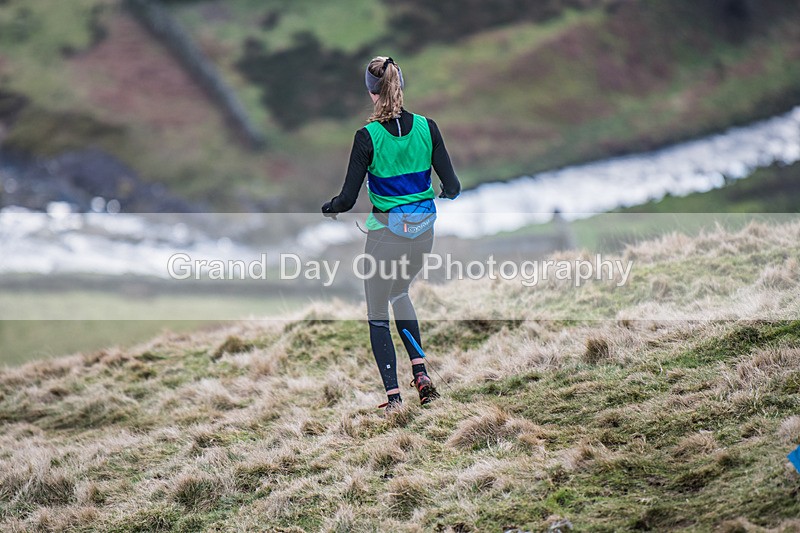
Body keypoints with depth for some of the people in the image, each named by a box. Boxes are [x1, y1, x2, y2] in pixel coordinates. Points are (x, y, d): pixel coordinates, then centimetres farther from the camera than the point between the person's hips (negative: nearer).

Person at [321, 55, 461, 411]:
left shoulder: (368, 136, -16)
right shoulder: (427, 127, -7)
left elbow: (348, 199, -13)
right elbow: (452, 187, -5)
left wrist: (327, 208, 9)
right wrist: (442, 196, 19)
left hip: (385, 233, -4)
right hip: (422, 232, 4)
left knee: (377, 314, 12)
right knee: (399, 294, 30)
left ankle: (393, 396, 7)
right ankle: (421, 373, 21)